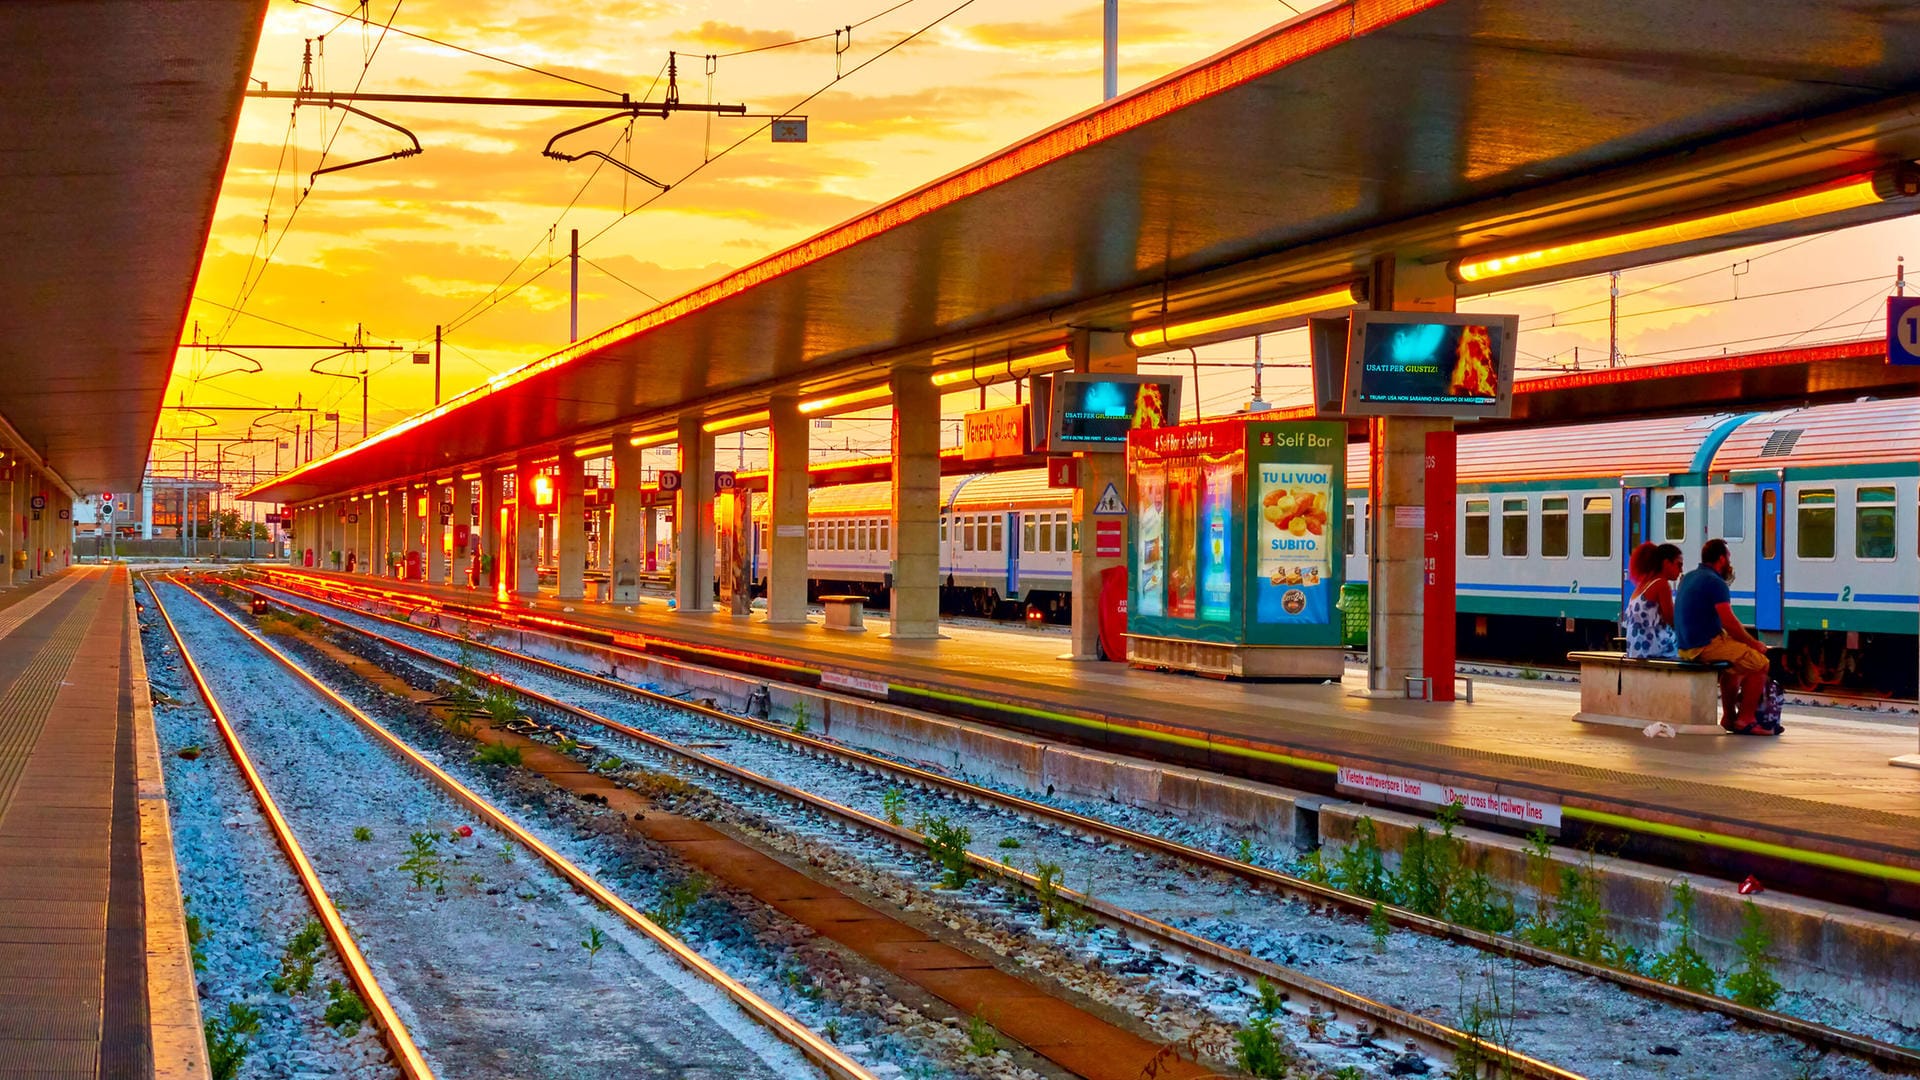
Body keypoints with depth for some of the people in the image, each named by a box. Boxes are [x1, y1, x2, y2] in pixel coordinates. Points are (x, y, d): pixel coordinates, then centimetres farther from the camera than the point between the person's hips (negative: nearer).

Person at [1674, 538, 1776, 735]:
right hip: (1705, 646, -10)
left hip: (1685, 647, 10)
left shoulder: (1689, 578, 16)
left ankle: (1729, 717, 30)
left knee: (1735, 660, 32)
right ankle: (1745, 720, -4)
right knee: (1760, 663, -4)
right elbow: (1730, 623, -16)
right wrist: (1755, 644, -6)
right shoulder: (1715, 582, -14)